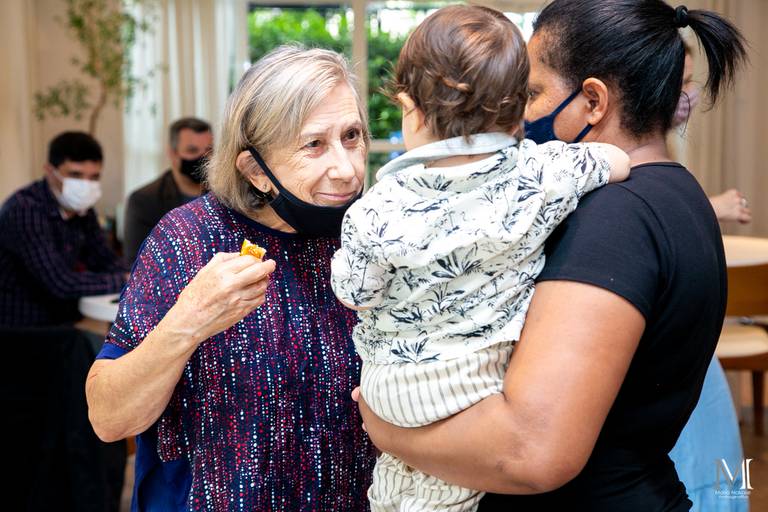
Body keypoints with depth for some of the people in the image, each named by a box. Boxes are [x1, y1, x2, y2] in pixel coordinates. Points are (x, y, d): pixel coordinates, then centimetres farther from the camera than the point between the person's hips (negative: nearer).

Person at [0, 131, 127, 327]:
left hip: (62, 322, 8)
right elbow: (62, 283, -27)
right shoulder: (25, 210, -22)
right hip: (19, 330, -7)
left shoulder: (80, 206, 2)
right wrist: (125, 281, -18)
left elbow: (104, 260, 10)